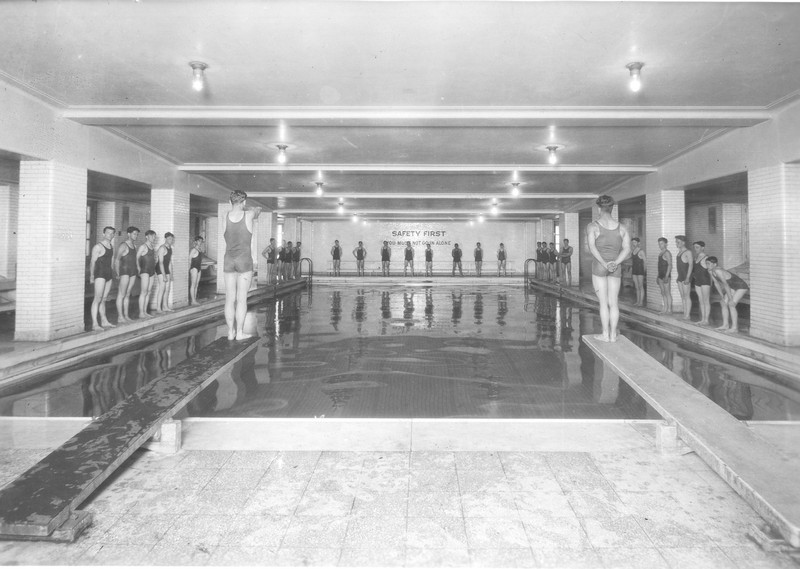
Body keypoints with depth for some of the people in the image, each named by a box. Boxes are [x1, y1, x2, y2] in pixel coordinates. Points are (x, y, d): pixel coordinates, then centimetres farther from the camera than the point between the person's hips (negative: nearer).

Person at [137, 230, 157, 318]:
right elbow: (136, 258, -13)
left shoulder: (152, 246, 15)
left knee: (148, 292, 8)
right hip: (145, 271, -8)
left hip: (152, 271, 8)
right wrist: (139, 269, -13)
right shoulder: (143, 246, -10)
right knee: (144, 292, -9)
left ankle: (145, 312, 13)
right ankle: (141, 313, -7)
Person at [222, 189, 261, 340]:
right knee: (241, 299, 0)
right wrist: (256, 210, 40)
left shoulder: (225, 217, -2)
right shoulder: (249, 215, -6)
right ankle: (239, 332, 3)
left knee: (230, 299, 7)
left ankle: (230, 332, 11)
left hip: (229, 261, 3)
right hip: (244, 261, -3)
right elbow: (258, 209, 17)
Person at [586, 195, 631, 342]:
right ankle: (613, 334, 10)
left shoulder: (592, 226, -5)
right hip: (616, 268, 3)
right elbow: (627, 248, -4)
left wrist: (604, 264, -19)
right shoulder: (621, 227, 6)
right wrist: (615, 263, -12)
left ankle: (606, 334, 4)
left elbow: (592, 247, -18)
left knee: (603, 302, 2)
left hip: (599, 266, -3)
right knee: (614, 302, 7)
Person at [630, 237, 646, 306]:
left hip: (640, 270, -7)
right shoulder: (632, 251, 13)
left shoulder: (641, 251, -7)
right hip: (634, 270, 7)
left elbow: (645, 261, -10)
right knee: (637, 287, 9)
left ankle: (641, 302, -2)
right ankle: (637, 301, 13)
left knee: (641, 286, -4)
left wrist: (644, 270, -15)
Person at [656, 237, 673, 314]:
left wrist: (667, 276, -24)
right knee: (663, 293, 10)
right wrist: (658, 276, 22)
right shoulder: (660, 253, 18)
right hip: (661, 275, 9)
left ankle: (669, 309, -4)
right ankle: (664, 309, 14)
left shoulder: (667, 253, -11)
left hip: (666, 275, -9)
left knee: (667, 293, -6)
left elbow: (670, 265, -18)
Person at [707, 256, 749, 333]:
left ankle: (735, 327, -11)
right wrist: (722, 297, 7)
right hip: (733, 287, 9)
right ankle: (725, 325, 10)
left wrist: (730, 299, -23)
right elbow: (716, 283, 5)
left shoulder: (718, 271, -32)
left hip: (742, 287, -9)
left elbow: (726, 285, -29)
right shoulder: (710, 271, -6)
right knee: (724, 303, 4)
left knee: (731, 305, -16)